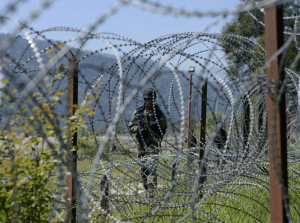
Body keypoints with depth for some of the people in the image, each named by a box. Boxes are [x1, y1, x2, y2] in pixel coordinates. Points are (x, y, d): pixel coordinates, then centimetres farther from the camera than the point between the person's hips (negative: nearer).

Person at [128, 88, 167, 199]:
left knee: (151, 167, -16)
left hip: (153, 145, -3)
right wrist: (138, 128, -13)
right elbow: (130, 127, 8)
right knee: (143, 169, 8)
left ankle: (151, 192, -21)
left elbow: (163, 129, 10)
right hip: (141, 144, 3)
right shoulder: (138, 112, 7)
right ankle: (146, 189, 20)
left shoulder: (159, 113, 3)